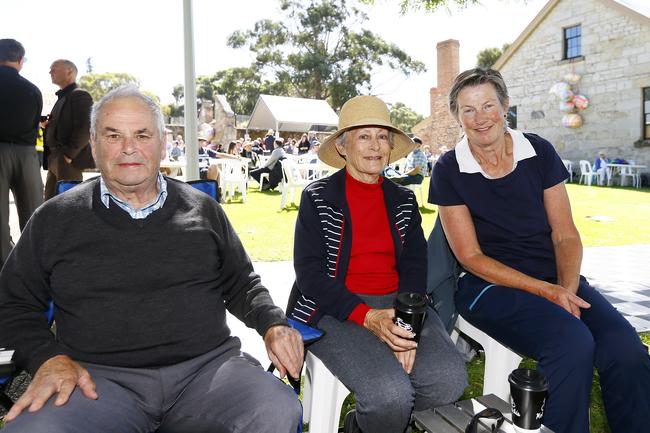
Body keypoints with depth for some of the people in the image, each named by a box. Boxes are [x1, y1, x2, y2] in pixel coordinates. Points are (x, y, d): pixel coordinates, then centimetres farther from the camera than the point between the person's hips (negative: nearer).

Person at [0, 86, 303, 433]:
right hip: (99, 377, 0)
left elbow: (240, 284, 18)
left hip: (208, 364, 1)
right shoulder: (55, 219, 10)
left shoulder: (203, 209, 12)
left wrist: (272, 324, -1)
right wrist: (48, 357, -4)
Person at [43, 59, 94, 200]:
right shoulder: (62, 97, 21)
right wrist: (49, 124, 3)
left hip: (68, 162, -9)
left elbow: (84, 128, -19)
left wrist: (68, 154, -20)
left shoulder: (80, 95, -8)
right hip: (55, 161, 10)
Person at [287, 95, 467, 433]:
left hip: (397, 305, 5)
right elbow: (310, 274, -7)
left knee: (450, 380, -20)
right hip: (335, 311, -4)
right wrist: (367, 317, -20)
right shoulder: (317, 198, 0)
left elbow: (414, 265, 6)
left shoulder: (403, 200, 13)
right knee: (391, 393, -27)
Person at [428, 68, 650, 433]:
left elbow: (566, 235, 4)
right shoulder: (448, 172, -4)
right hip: (491, 286, -3)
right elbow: (471, 256, -6)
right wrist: (545, 291, -15)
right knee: (572, 342, -30)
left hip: (558, 280, 3)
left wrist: (567, 288, -15)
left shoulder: (540, 152, 3)